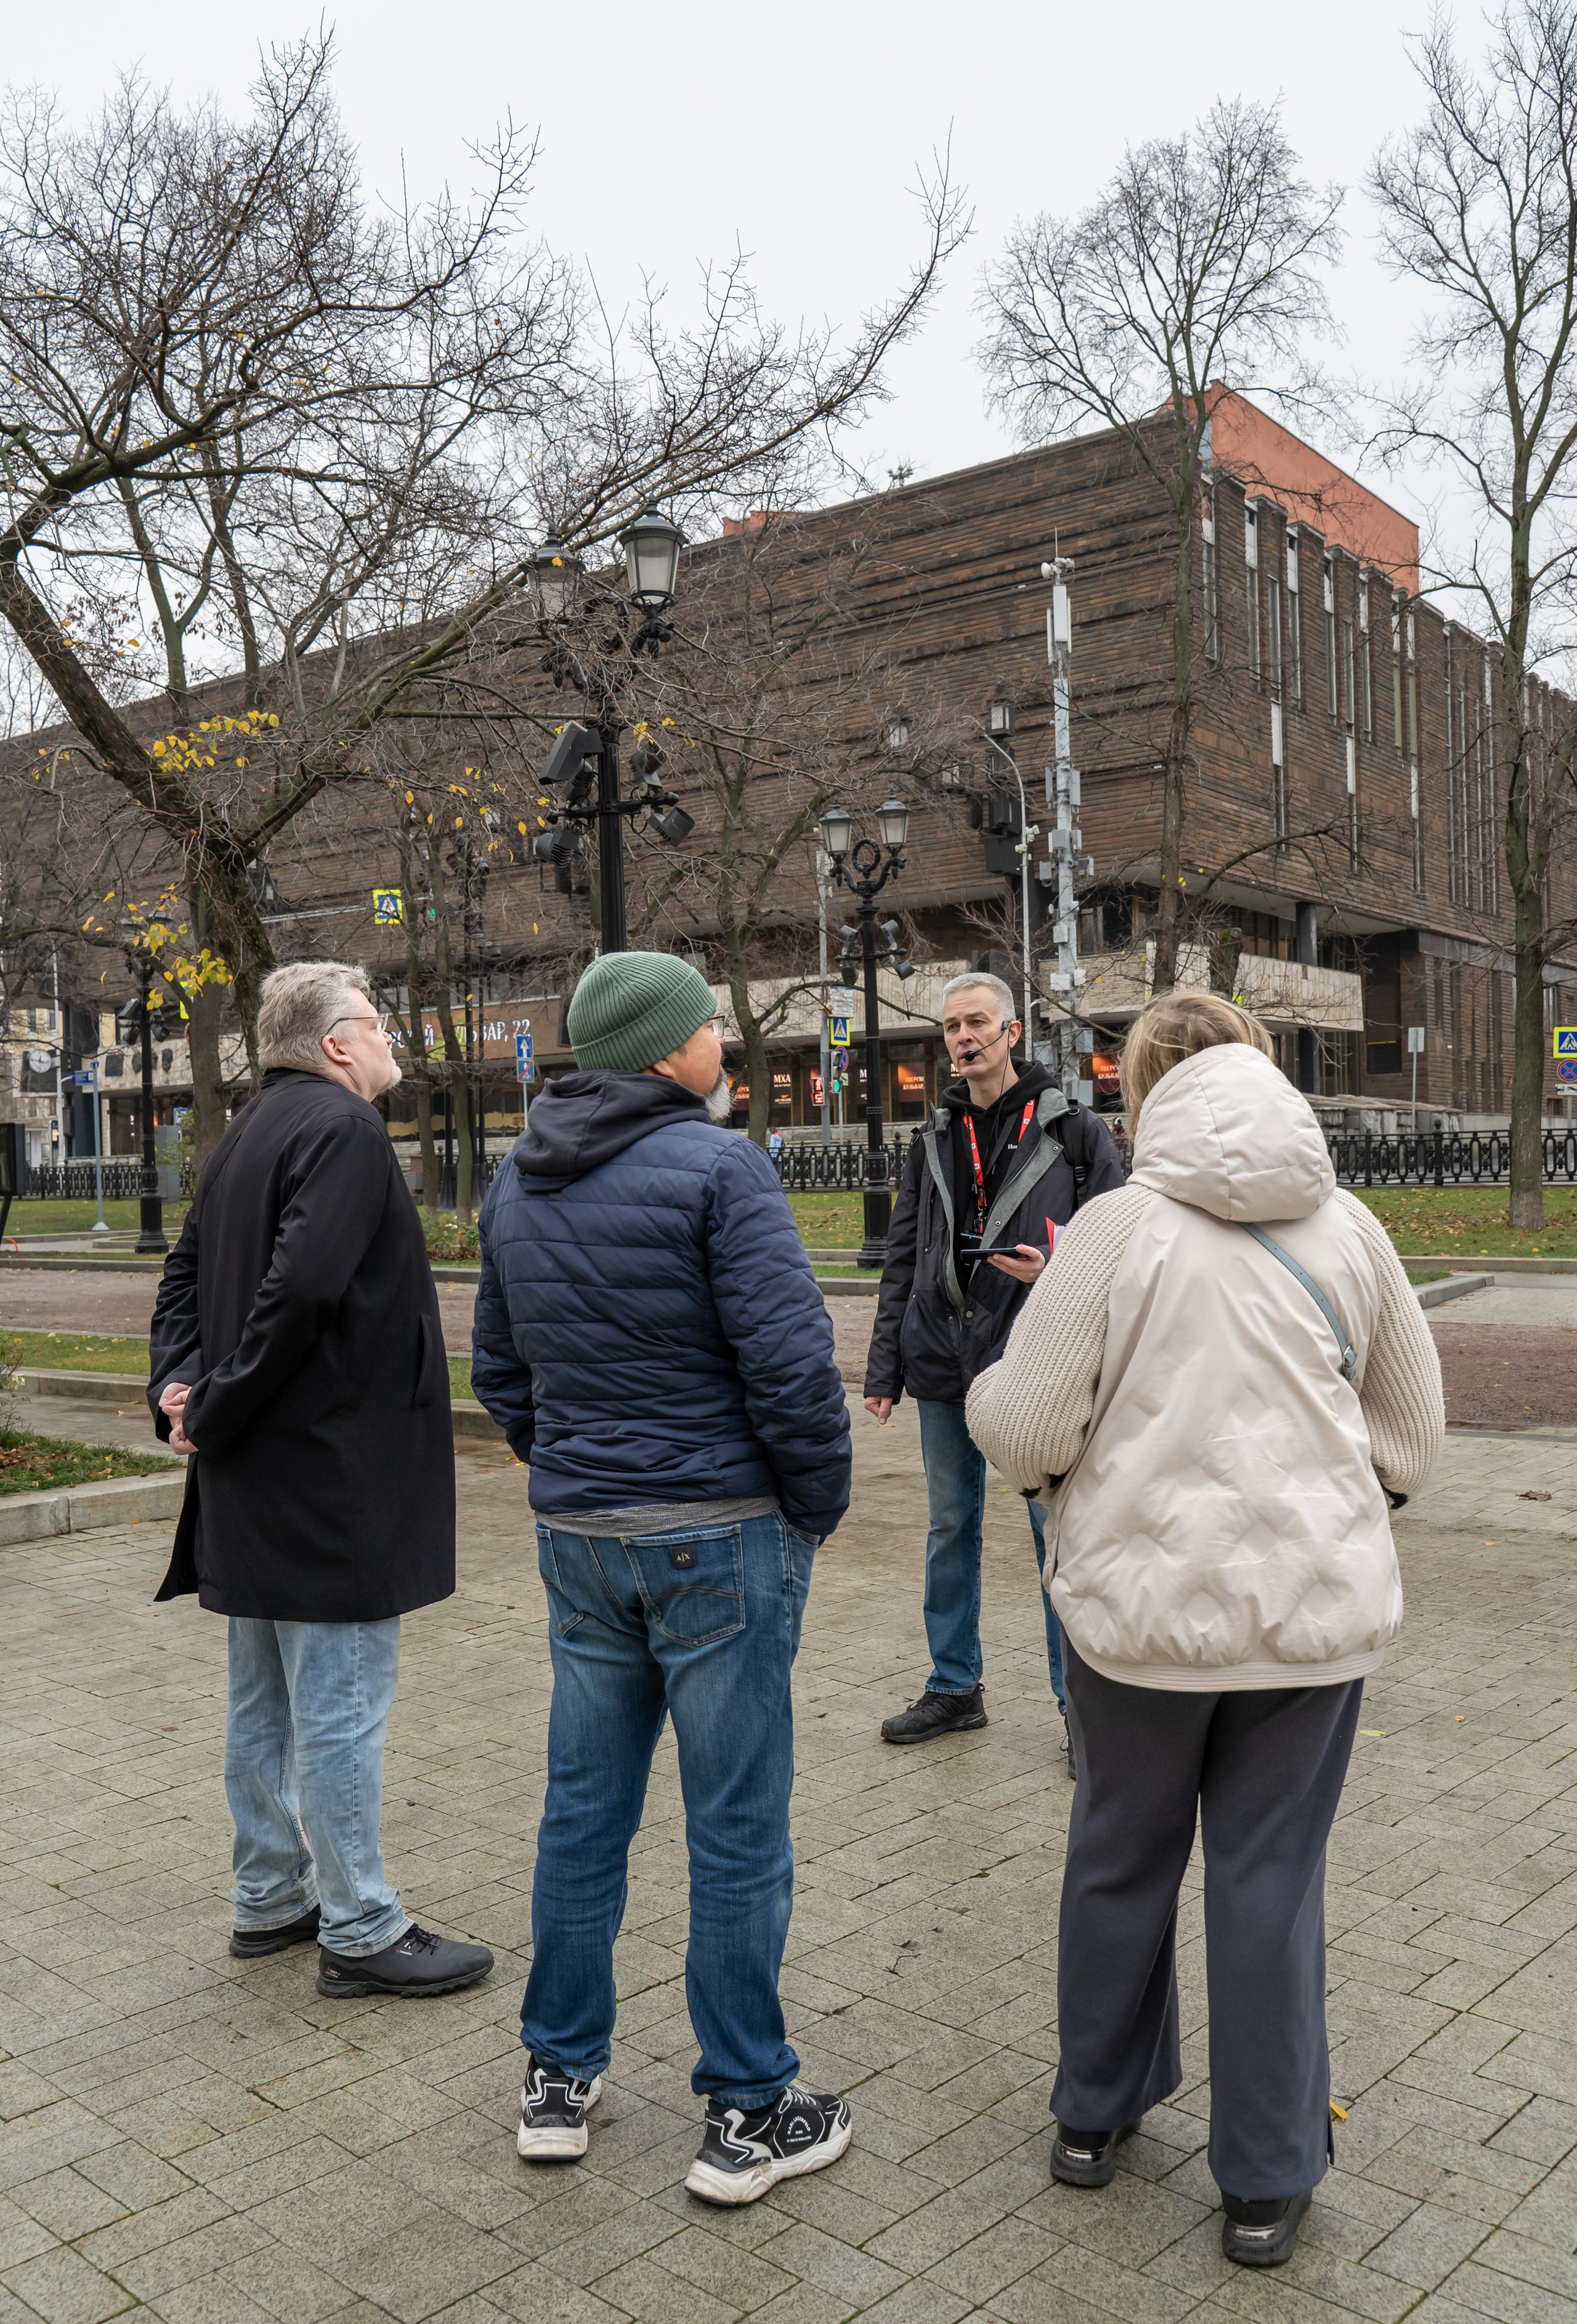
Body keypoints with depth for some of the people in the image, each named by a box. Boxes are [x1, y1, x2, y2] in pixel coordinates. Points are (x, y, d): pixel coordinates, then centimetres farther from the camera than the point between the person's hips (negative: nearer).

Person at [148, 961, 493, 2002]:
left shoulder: (249, 1134, 15)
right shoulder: (342, 1128, -16)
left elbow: (186, 1275, 17)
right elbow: (302, 1287, -26)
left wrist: (181, 1385, 3)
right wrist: (218, 1407, -16)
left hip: (254, 1485, 10)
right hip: (332, 1475, -10)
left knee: (266, 1702, 18)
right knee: (340, 1708, 0)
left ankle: (271, 1897, 31)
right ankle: (360, 1932, 11)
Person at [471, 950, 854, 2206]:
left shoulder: (518, 1182, 9)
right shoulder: (717, 1165, -14)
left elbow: (499, 1369, 15)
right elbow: (790, 1364, -18)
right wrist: (820, 1502, -4)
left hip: (578, 1538, 7)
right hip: (721, 1536, -6)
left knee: (585, 1809, 17)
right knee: (738, 1830, 5)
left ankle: (560, 2080, 29)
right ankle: (747, 2113, 18)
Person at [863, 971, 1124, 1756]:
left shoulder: (1073, 1132, -1)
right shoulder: (935, 1141, 11)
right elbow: (902, 1262, 13)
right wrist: (884, 1368, 8)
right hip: (944, 1368, 5)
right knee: (950, 1529, 13)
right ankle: (955, 1686, 27)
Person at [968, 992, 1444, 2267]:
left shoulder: (1121, 1225, -10)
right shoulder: (1348, 1227, -1)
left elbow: (1025, 1427, -11)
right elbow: (1413, 1434, 8)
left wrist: (992, 1396, 10)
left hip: (1140, 1599, -1)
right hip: (1316, 1601, 1)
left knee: (1121, 1855, 18)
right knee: (1271, 1875, 13)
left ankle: (1096, 2114, 37)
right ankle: (1267, 2184, 24)